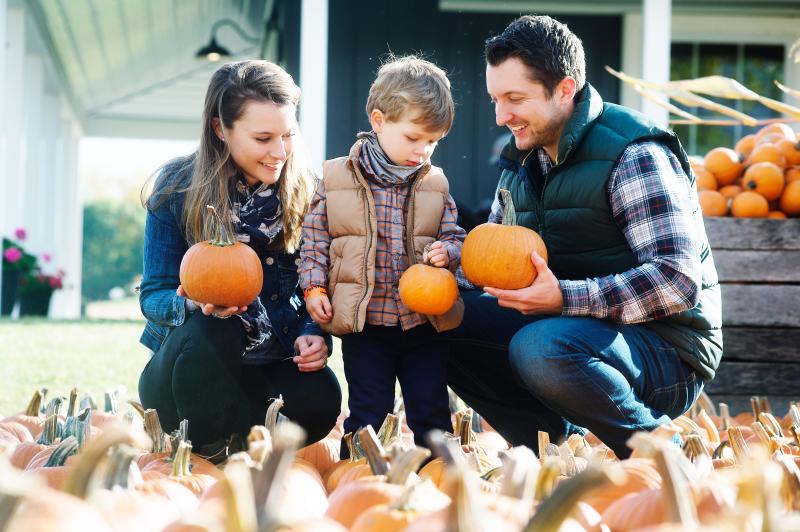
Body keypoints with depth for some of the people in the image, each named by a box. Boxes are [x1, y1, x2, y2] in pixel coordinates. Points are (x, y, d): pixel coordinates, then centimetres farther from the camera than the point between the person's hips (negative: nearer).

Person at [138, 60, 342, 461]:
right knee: (207, 330, -36)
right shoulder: (178, 188, -7)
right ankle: (201, 454, -12)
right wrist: (192, 303, -31)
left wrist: (313, 334, -17)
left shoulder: (304, 190, -1)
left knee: (319, 400, -29)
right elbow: (153, 295, -7)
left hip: (271, 363, 2)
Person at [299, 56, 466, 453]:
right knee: (368, 413, 2)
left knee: (430, 412, 7)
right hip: (364, 323, -2)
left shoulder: (435, 185, 5)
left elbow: (454, 236, 9)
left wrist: (447, 251, -13)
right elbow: (314, 237, 5)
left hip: (425, 323, 2)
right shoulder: (337, 179, -1)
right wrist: (314, 288, -2)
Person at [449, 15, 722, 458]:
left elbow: (679, 280, -25)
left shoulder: (634, 156, -17)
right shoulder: (522, 161, 10)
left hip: (664, 348, -8)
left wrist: (565, 298, -31)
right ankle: (563, 443, -1)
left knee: (542, 349, -36)